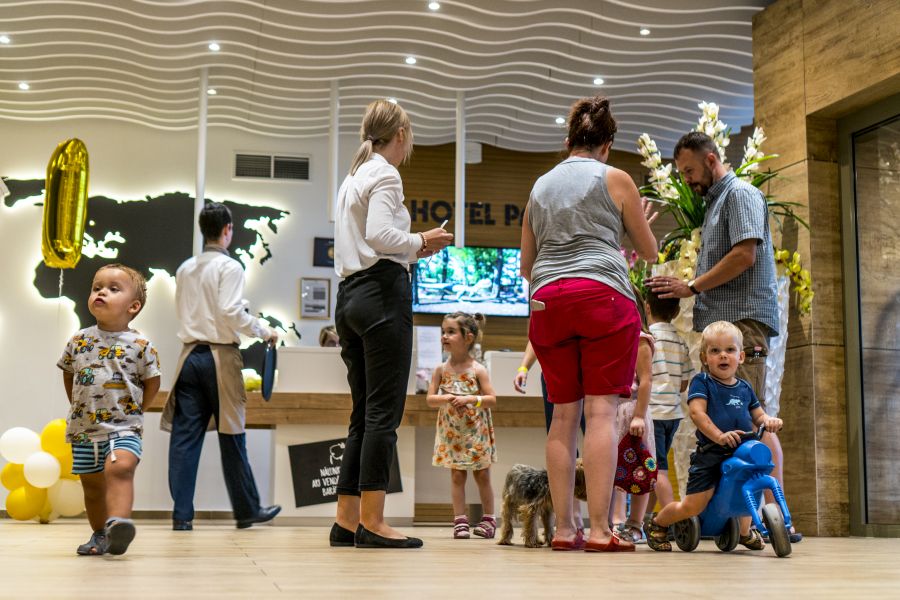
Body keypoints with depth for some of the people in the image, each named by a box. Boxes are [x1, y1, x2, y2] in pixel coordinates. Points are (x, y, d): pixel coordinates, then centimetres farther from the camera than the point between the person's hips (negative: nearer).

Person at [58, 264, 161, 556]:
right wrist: (78, 406, 12)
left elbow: (152, 383, 3)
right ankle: (100, 535, 26)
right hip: (83, 428, 4)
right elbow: (68, 375, 17)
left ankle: (118, 522, -41)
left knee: (120, 467, -29)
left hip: (123, 427, -4)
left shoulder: (141, 345, -6)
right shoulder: (79, 341, 3)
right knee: (92, 485, 12)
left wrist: (132, 410, 2)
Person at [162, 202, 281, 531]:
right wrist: (264, 331, -4)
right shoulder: (229, 267, -7)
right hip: (220, 356, -5)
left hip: (190, 354, 5)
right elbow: (232, 313, -16)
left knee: (185, 436, 3)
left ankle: (182, 514, 0)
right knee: (231, 437, 4)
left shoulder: (184, 269, 12)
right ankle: (247, 510, 16)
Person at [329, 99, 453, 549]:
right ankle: (372, 522, -9)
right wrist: (420, 241, -4)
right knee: (384, 411, -8)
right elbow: (380, 234, -19)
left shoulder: (351, 179, 22)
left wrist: (412, 252, 18)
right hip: (382, 292, -9)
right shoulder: (385, 175, -4)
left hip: (349, 295, 9)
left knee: (363, 412, 9)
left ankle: (346, 520, 10)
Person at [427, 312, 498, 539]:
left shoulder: (478, 370, -7)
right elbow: (430, 399, -3)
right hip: (452, 432, 2)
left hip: (476, 431, -2)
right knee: (457, 475, 3)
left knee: (482, 475, 7)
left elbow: (492, 399, -8)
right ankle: (460, 520, 7)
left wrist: (470, 398, -23)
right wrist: (448, 398, -20)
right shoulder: (441, 370, 1)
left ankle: (488, 519, 17)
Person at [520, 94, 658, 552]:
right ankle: (599, 529, -11)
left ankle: (563, 528, 4)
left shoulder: (539, 186, 20)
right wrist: (641, 224, 36)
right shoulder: (614, 179, 8)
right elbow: (649, 251, 15)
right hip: (603, 295, -4)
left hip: (548, 302, 4)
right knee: (601, 411, -7)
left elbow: (526, 265, 23)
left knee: (564, 415, 6)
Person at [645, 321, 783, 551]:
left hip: (741, 454, 5)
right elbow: (697, 412, -16)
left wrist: (768, 420, -6)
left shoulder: (745, 388, 14)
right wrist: (719, 436, -29)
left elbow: (758, 415, 19)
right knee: (693, 506, -10)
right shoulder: (701, 382, -3)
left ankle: (745, 532, 47)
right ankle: (657, 524, 16)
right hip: (709, 456, -5)